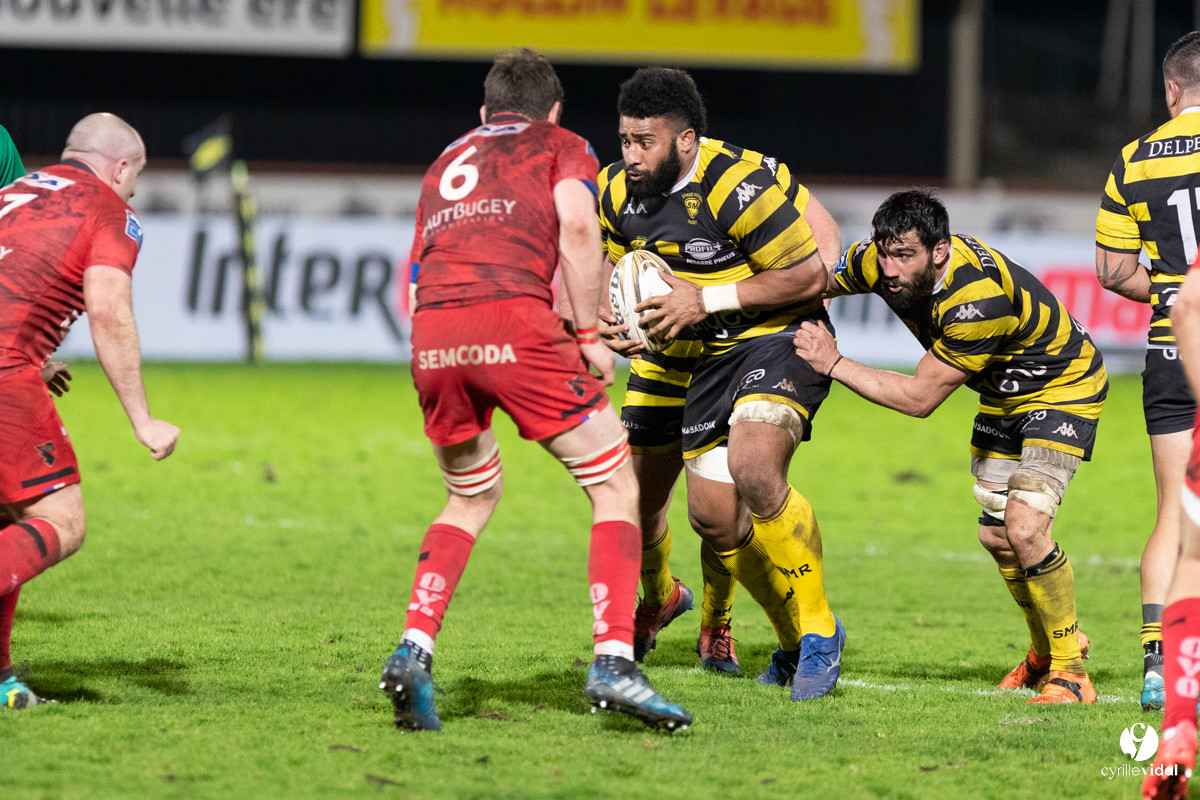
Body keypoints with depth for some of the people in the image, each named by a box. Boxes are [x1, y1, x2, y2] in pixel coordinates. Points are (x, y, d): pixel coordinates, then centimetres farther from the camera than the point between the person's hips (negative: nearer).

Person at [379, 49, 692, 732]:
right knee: (616, 487, 8)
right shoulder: (562, 147, 20)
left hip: (432, 340, 5)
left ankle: (413, 650, 9)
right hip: (515, 321, -5)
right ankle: (614, 660, -7)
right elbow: (576, 223, -2)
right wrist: (589, 334, 4)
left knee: (472, 499, 27)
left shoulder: (448, 163, 34)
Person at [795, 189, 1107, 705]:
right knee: (995, 536, 14)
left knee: (1024, 529, -22)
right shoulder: (875, 264, -19)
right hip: (1002, 394, 8)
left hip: (1064, 387, -8)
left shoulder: (979, 299, -40)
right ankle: (1046, 649, 37)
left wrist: (834, 364, -30)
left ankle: (1070, 671, -8)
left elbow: (921, 398, -32)